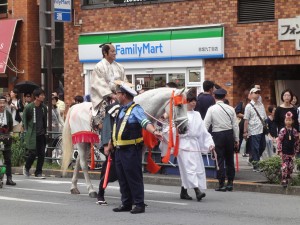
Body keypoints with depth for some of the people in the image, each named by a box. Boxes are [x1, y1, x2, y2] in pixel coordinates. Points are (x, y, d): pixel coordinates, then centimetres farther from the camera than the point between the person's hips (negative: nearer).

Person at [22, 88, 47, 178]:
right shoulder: (28, 107, -6)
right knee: (33, 153, -9)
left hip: (41, 134, 5)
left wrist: (45, 131, 14)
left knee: (42, 154, 1)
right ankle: (26, 167, 18)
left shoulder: (44, 107, 8)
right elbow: (24, 119, 1)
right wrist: (26, 131, -3)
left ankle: (38, 173, 10)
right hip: (32, 134, -5)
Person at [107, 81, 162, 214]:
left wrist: (154, 131, -44)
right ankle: (126, 204, 20)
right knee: (122, 178, 12)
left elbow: (145, 122, -26)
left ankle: (139, 204, 1)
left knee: (134, 177, -5)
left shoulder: (135, 110, -10)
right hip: (119, 150, 9)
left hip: (131, 150, -9)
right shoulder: (121, 110, 17)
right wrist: (110, 145, 28)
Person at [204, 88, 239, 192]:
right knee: (229, 159, 12)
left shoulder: (211, 109, -6)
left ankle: (221, 184, 0)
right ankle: (230, 182, 15)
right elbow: (235, 125, 3)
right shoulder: (230, 109, 1)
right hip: (229, 134, 3)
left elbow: (206, 125, -8)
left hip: (217, 135, -3)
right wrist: (236, 139, 11)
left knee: (220, 160, 1)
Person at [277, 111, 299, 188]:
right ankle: (284, 180, -4)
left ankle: (288, 178, 26)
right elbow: (279, 141, -9)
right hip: (284, 152, -4)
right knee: (284, 166, -7)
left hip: (291, 152, 4)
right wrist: (280, 151, -12)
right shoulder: (283, 131, -8)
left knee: (291, 166, 8)